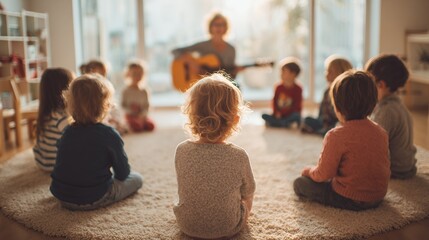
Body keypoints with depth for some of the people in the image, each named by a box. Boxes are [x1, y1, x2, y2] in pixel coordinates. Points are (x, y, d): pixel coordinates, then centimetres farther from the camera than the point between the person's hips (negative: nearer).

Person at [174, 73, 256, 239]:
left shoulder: (181, 150, -19)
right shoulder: (239, 156, -23)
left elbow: (183, 189, -3)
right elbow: (248, 192, -5)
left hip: (187, 225, 2)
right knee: (246, 199, 28)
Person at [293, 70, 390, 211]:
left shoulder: (336, 136, -23)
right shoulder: (381, 132, -2)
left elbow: (324, 174, -18)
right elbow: (385, 168, 9)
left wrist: (308, 171, 4)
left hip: (349, 199, -7)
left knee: (299, 183, 4)